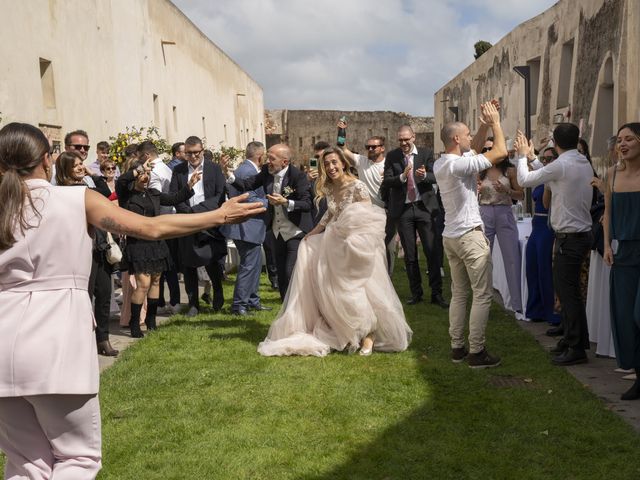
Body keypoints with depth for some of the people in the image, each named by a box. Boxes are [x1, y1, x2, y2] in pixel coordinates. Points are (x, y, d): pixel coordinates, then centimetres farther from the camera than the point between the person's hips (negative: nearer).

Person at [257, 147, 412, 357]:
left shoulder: (358, 187, -16)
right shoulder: (329, 188, 4)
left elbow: (370, 218, -16)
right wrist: (316, 231, 10)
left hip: (357, 245, -6)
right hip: (336, 244, 7)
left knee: (360, 291, -3)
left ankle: (368, 334, 10)